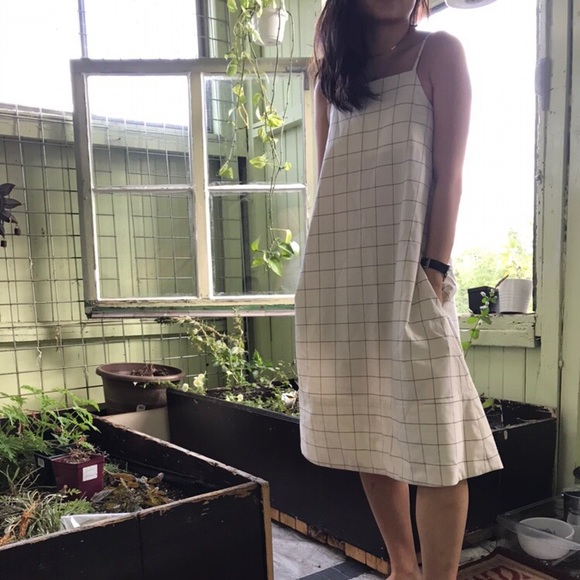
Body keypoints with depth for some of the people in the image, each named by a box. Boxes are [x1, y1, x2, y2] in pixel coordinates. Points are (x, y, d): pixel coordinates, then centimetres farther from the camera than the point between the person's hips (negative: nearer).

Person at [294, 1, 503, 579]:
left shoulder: (438, 52, 7)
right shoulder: (333, 68, 19)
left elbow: (449, 173, -2)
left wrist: (435, 266, -12)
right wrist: (321, 273, 9)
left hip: (406, 270, -4)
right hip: (338, 275, 5)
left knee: (432, 441, -6)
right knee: (366, 433, 9)